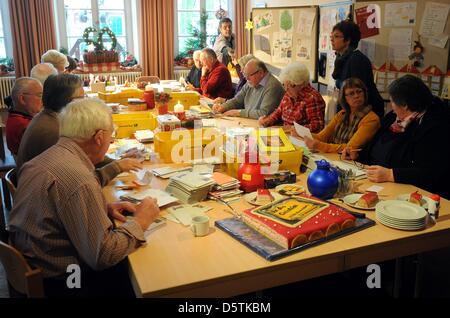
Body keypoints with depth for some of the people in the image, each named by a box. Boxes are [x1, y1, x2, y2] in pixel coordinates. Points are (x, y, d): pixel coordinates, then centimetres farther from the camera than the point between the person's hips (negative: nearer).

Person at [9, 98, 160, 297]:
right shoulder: (79, 181, -29)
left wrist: (104, 209, 2)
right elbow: (102, 256, -26)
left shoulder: (44, 158, 2)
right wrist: (140, 222, -13)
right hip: (59, 283, -9)